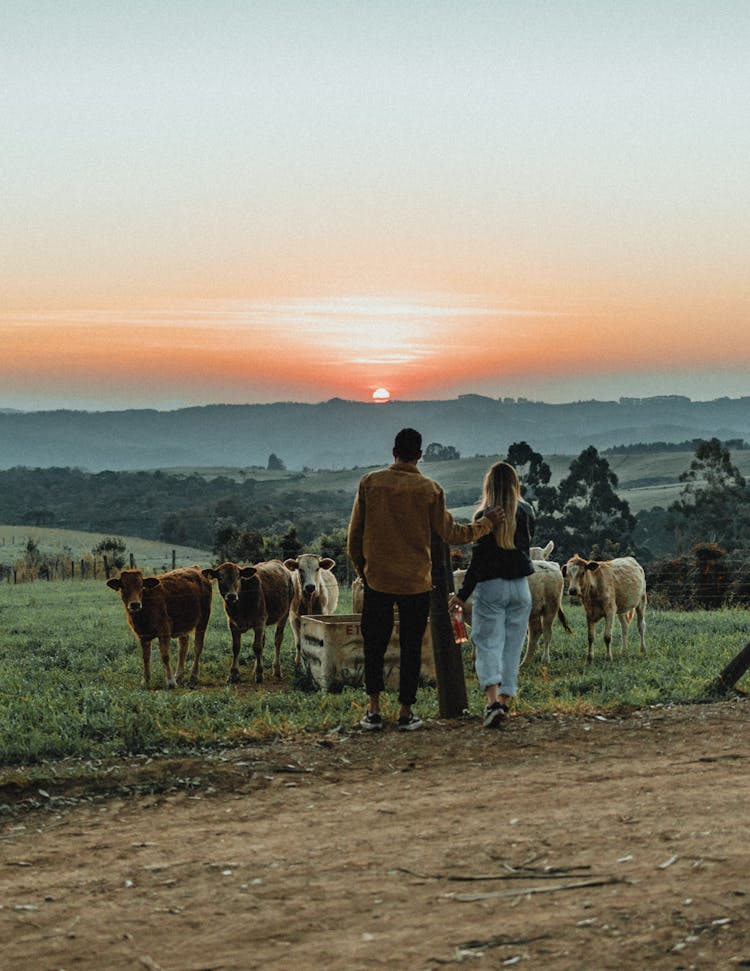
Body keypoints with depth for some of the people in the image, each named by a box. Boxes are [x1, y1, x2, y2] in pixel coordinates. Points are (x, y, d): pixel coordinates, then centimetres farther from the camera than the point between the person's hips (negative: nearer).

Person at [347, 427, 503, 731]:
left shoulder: (370, 483, -3)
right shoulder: (430, 489, -6)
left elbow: (354, 533, 3)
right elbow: (450, 533, 0)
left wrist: (360, 567, 18)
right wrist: (485, 524, 15)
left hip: (377, 578, 1)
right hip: (416, 581, -1)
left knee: (374, 644, 12)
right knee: (411, 647, 9)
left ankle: (373, 710, 10)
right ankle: (405, 712, 11)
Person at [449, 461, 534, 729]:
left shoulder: (484, 516, -10)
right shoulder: (526, 512, 3)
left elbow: (479, 558, -13)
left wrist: (463, 594, -8)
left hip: (490, 587, -4)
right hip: (520, 587, 4)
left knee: (488, 645, -3)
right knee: (512, 646, 10)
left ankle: (493, 701, -20)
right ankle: (504, 701, 9)